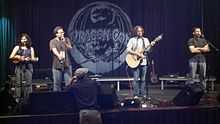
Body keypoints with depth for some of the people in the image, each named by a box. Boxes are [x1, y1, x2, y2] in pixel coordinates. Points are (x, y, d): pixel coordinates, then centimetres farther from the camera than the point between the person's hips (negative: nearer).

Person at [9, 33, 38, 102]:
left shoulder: (31, 48, 9)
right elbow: (11, 57, 2)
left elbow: (33, 58, 6)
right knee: (18, 83, -2)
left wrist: (29, 59, -14)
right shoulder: (17, 47, 6)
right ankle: (18, 98, 4)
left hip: (28, 67, 1)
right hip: (19, 67, -1)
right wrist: (18, 57, -12)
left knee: (28, 83, -2)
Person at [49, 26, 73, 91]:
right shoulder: (53, 41, 0)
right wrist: (59, 55, -39)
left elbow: (70, 48, -4)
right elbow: (54, 50, -19)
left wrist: (65, 43, -21)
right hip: (57, 65, -2)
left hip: (67, 64, 2)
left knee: (69, 83, 1)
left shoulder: (67, 40, 10)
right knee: (57, 83, 2)